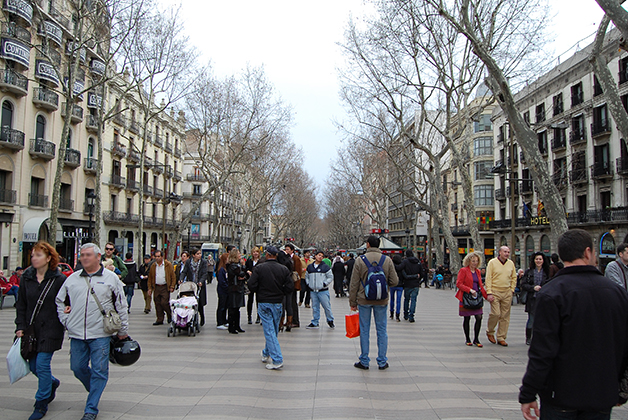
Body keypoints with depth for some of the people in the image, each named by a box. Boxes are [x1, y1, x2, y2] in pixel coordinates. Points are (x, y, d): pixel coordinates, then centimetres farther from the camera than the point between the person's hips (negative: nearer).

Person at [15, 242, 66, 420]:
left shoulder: (59, 279, -8)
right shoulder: (26, 277, 4)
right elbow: (21, 304, 8)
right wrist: (20, 326, 1)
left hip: (50, 329, -5)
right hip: (31, 328, 5)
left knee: (42, 364, -4)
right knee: (33, 365, 11)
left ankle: (41, 404, 12)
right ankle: (52, 383, 41)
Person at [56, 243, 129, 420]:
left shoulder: (110, 278, 1)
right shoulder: (72, 278, 9)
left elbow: (121, 306, 4)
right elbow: (60, 301, 21)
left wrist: (123, 330, 4)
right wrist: (66, 321, 9)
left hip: (100, 334, -3)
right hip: (76, 334, 4)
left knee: (99, 371, -1)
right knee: (78, 368, 11)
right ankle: (95, 391, 38)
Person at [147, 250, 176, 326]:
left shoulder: (168, 265, -1)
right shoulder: (153, 266, 11)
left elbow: (173, 276, -1)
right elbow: (150, 278, 15)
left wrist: (172, 287, -8)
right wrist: (150, 288, 7)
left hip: (165, 287, -4)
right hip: (156, 287, 4)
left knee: (164, 303, -11)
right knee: (157, 304, 4)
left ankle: (170, 315, 14)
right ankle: (160, 320, 13)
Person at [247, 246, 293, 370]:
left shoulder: (259, 268, -8)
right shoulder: (284, 269, -2)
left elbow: (252, 285, -11)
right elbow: (290, 287, -5)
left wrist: (260, 292, 9)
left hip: (263, 303, -3)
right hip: (277, 303, 3)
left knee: (269, 331, -3)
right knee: (273, 330, 18)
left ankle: (277, 360, -10)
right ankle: (266, 354, 34)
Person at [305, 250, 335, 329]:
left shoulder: (325, 267, -1)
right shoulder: (310, 267, 11)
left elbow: (330, 277, 1)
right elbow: (306, 276, 22)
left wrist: (324, 284, -8)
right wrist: (308, 284, 9)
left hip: (323, 291, -3)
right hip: (313, 291, 3)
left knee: (327, 306, 1)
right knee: (315, 307, 8)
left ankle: (330, 320, 19)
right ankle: (315, 322, 16)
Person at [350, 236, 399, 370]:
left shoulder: (360, 260, -7)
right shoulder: (387, 260, -2)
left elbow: (354, 284, -5)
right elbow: (394, 282, -2)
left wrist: (353, 302, 3)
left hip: (364, 300, -1)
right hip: (381, 301, 1)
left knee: (364, 330, 8)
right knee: (382, 330, 10)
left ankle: (364, 361, 15)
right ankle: (382, 362, 15)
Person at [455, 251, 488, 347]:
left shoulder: (478, 271, 14)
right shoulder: (463, 270, -6)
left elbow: (480, 285, 19)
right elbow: (458, 284, -12)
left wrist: (486, 296, 11)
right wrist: (470, 290, -20)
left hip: (477, 297, 5)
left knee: (479, 318, -4)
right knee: (467, 319, 4)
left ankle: (476, 339, 8)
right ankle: (468, 339, 17)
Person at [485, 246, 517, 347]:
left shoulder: (511, 263, 10)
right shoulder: (492, 262, -3)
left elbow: (514, 278, 19)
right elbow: (488, 278, -6)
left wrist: (512, 290, 9)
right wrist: (489, 293, -12)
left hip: (507, 293, 4)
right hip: (495, 292, -4)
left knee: (505, 316, 4)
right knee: (496, 313, -10)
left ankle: (501, 338, 13)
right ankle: (490, 332, 15)